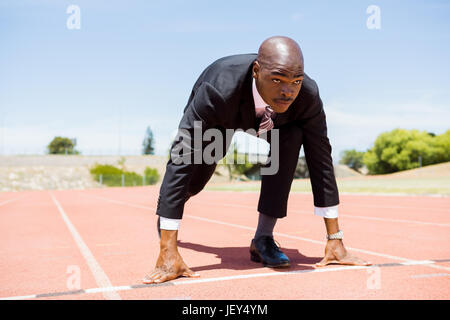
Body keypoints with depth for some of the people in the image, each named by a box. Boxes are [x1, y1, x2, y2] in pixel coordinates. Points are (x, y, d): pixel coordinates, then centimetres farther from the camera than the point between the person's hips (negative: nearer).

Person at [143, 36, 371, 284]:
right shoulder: (218, 90, -47)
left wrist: (334, 239, -26)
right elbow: (181, 161, -47)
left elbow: (320, 160, -28)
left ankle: (263, 237, -17)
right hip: (220, 117, -1)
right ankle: (166, 208, 48)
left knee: (291, 137, -29)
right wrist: (168, 252, -48)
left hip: (266, 118, 1)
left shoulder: (308, 95, -37)